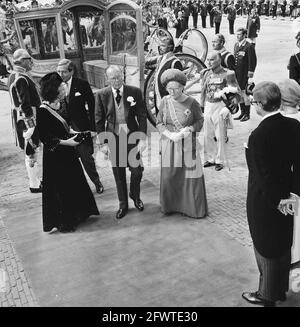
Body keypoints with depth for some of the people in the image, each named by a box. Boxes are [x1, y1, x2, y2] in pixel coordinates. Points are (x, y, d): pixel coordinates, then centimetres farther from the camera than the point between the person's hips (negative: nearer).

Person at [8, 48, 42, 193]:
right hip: (27, 120, -10)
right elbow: (24, 105, -24)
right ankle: (34, 185, 11)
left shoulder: (14, 76, 12)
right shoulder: (21, 79, -21)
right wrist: (30, 125, -22)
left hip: (25, 120, 10)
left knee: (32, 152, 19)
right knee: (31, 153, 0)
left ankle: (36, 180, 32)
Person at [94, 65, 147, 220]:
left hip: (132, 137, 0)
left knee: (137, 170, 3)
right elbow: (99, 120, 1)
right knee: (119, 174, 10)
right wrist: (103, 143, -3)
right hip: (113, 139, 0)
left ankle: (135, 195, 34)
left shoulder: (135, 92, -4)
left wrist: (142, 138, -8)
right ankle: (123, 204, 29)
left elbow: (142, 116, -2)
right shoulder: (101, 95, -3)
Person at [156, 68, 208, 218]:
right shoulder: (165, 101, -3)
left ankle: (194, 207, 21)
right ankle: (170, 206, 27)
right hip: (169, 144, 2)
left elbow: (200, 120, 2)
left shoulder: (192, 103, -10)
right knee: (169, 175, 8)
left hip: (188, 144, -2)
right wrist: (170, 135, -16)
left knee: (191, 174, 3)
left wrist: (189, 129, -17)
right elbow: (159, 123, 1)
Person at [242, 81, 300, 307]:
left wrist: (277, 201, -11)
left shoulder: (258, 136, -26)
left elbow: (264, 175, -23)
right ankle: (281, 289, 41)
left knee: (267, 249, 12)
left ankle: (267, 296, 31)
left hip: (265, 201, -6)